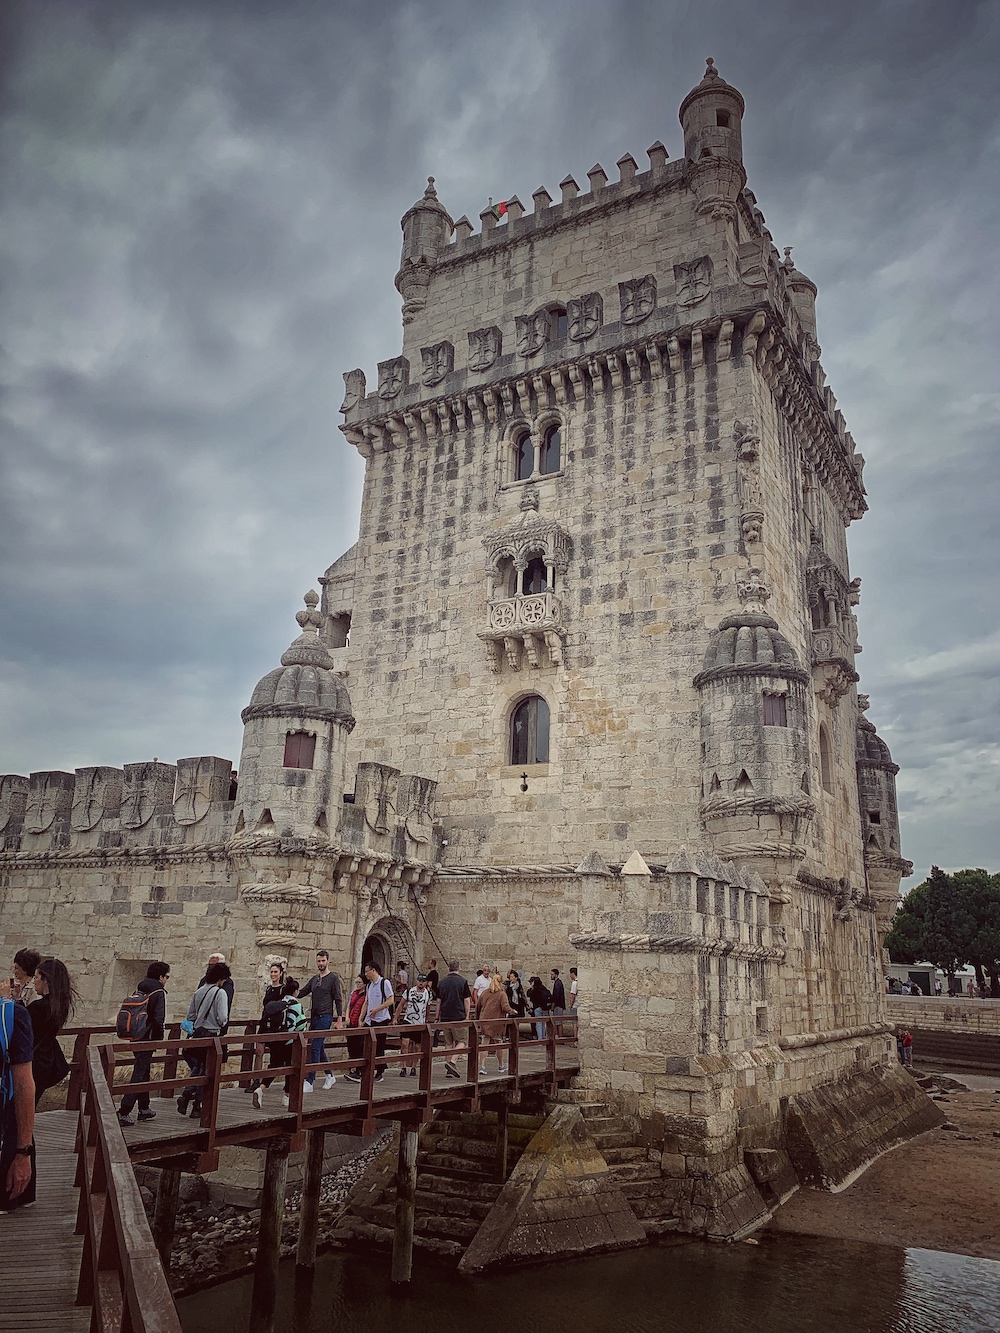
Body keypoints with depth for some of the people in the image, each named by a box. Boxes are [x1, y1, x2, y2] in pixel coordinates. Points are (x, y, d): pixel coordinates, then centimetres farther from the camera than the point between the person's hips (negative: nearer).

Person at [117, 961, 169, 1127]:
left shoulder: (139, 990, 11)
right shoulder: (159, 993, -12)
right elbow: (158, 1019, -18)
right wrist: (158, 1039, -6)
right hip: (147, 1039, -8)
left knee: (144, 1072, 19)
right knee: (139, 1074, -5)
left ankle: (144, 1109, 27)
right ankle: (124, 1112, -9)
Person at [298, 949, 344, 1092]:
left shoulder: (333, 978, -4)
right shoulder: (314, 979, 15)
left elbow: (338, 1000, -6)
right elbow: (301, 993, 13)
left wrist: (340, 1020, -10)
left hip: (325, 1017, -7)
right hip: (314, 1017, 7)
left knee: (315, 1047, -12)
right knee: (319, 1048, 13)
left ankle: (309, 1081, -11)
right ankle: (330, 1075, 28)